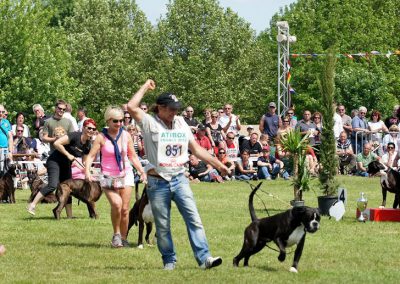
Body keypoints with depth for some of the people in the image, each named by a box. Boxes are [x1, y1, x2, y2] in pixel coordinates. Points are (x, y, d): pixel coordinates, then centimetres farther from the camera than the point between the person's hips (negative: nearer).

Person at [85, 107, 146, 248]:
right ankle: (116, 235, -3)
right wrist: (87, 170, -26)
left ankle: (123, 238, 14)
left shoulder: (126, 135, 3)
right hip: (109, 177, -3)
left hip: (125, 175, 3)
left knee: (125, 208, 0)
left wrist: (142, 171, 2)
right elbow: (91, 155, -10)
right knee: (116, 204, -22)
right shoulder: (101, 137, -6)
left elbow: (133, 156, 12)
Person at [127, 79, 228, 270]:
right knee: (162, 226, 4)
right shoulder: (150, 123, -3)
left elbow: (196, 149, 18)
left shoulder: (181, 123, 13)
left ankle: (204, 258, -13)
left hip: (179, 179, 3)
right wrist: (145, 87, -7)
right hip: (157, 182, -3)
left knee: (193, 218, -8)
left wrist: (217, 164, 16)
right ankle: (169, 260, 16)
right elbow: (132, 107, -20)